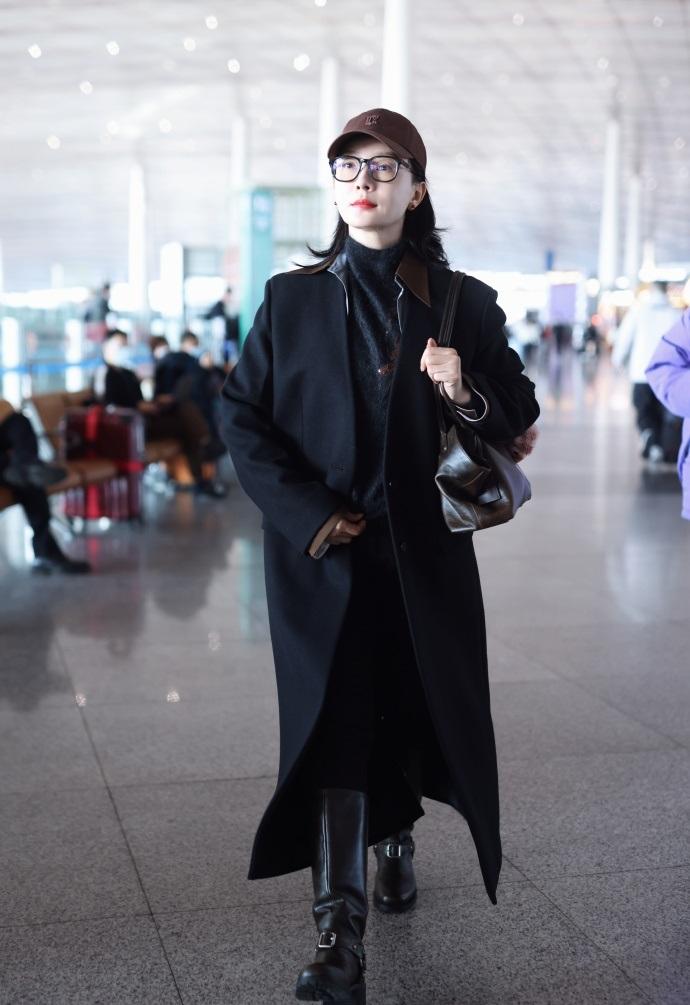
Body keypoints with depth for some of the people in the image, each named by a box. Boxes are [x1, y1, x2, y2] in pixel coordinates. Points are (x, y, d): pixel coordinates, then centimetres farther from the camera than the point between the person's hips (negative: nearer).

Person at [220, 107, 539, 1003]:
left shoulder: (463, 304, 4)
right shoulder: (293, 300, 3)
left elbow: (521, 417, 5)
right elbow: (241, 417, 1)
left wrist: (468, 393, -18)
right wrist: (309, 513, -11)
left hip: (426, 551, 1)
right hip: (327, 556, -1)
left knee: (415, 705, 12)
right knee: (336, 725, -7)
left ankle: (395, 836, 43)